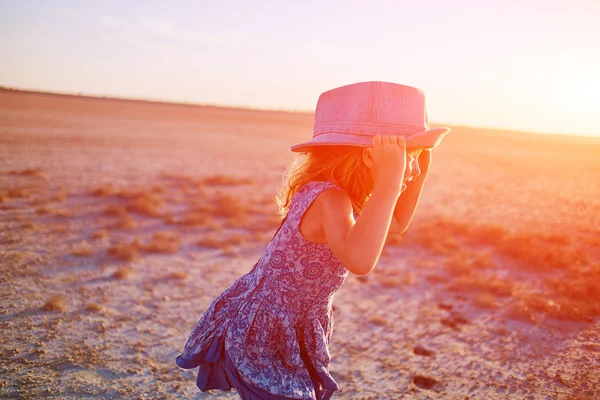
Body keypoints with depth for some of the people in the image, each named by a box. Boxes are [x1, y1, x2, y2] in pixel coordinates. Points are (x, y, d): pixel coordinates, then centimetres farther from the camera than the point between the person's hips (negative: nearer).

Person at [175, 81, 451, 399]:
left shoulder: (338, 197, 0)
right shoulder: (329, 197, -31)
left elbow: (395, 224, 15)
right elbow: (359, 259, -51)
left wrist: (420, 173, 7)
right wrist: (389, 178, -48)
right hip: (262, 335, -10)